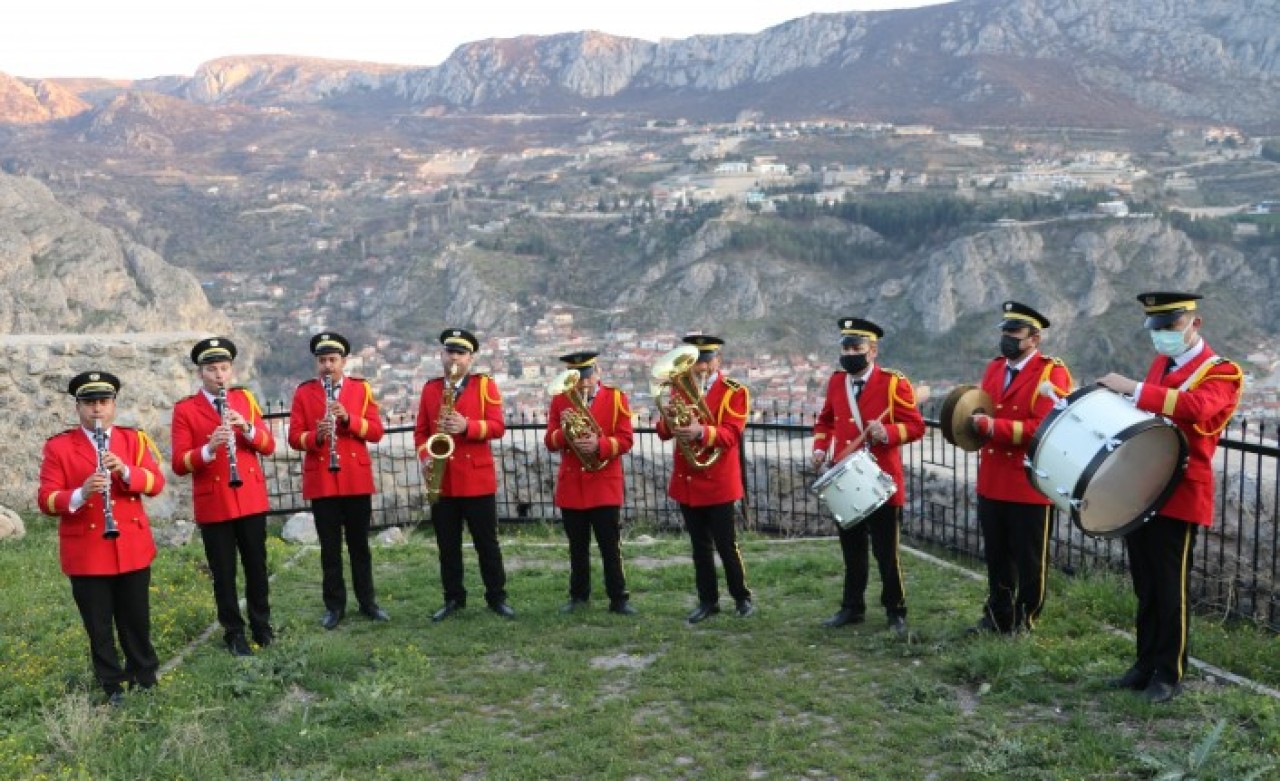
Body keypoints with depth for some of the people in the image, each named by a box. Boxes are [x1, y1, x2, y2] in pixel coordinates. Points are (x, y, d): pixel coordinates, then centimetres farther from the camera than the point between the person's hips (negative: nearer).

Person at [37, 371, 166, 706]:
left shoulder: (135, 438, 5)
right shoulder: (58, 446, -1)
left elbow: (156, 482, -5)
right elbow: (46, 501, -7)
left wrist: (125, 471, -24)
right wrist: (80, 494, -26)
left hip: (133, 547, 2)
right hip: (85, 554, -1)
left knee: (136, 618, 11)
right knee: (99, 625, 7)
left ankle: (144, 673, 29)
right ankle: (112, 684, 21)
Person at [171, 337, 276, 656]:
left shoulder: (245, 398, 6)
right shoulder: (185, 409, -4)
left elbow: (269, 445, 2)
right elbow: (179, 464, -10)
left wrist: (247, 428, -17)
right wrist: (208, 448, -27)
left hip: (252, 499, 3)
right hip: (213, 504, -3)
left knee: (257, 566, 12)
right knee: (223, 573, 6)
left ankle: (261, 625, 27)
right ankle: (233, 632, 20)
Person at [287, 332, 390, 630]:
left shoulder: (361, 388, 4)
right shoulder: (303, 393, 3)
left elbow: (376, 431, -3)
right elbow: (294, 437, -1)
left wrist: (348, 418, -18)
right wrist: (316, 436, -21)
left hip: (357, 479, 0)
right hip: (320, 481, 0)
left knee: (359, 543, 9)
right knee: (330, 547, 6)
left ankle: (367, 601, 19)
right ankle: (334, 606, 15)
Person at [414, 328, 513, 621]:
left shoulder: (485, 385, 0)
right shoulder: (430, 388, 10)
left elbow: (497, 427, -6)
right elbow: (421, 431, 11)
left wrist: (467, 426, -22)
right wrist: (425, 457, -6)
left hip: (478, 477, -3)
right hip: (442, 480, 3)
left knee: (487, 542, 4)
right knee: (447, 545, 9)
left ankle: (497, 597, 15)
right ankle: (453, 598, 20)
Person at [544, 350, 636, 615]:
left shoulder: (616, 398, -1)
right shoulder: (559, 400, 5)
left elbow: (625, 441, -6)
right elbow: (550, 442, 2)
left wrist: (599, 444, -23)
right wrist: (564, 430, -18)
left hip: (605, 484, -2)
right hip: (571, 485, 2)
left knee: (611, 546, 0)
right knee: (577, 546, 12)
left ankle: (618, 599, 8)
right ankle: (578, 595, 24)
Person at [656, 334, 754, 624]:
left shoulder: (735, 392, -4)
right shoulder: (680, 388, 10)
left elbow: (731, 434, -17)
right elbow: (663, 431, 6)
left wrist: (701, 432, -34)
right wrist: (669, 422, -18)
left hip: (718, 482, -4)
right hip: (686, 481, 4)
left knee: (726, 544, 1)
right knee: (700, 545, 11)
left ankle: (742, 597, 19)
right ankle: (708, 601, 21)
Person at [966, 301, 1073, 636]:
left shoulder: (1052, 373, -11)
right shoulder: (993, 368, 11)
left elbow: (1045, 428, -20)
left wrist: (994, 427, -26)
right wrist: (976, 422, -1)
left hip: (1031, 486, -6)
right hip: (992, 483, 6)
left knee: (1030, 559, 8)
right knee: (996, 557, 16)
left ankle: (1025, 620, 22)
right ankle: (997, 616, 29)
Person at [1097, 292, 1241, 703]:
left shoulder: (1220, 372, -8)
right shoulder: (1160, 363, 15)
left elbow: (1196, 407, -30)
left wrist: (1133, 388, -32)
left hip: (1180, 496, -7)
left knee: (1170, 590, 1)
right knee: (1146, 588, 14)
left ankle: (1170, 674, 13)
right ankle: (1146, 664, 25)